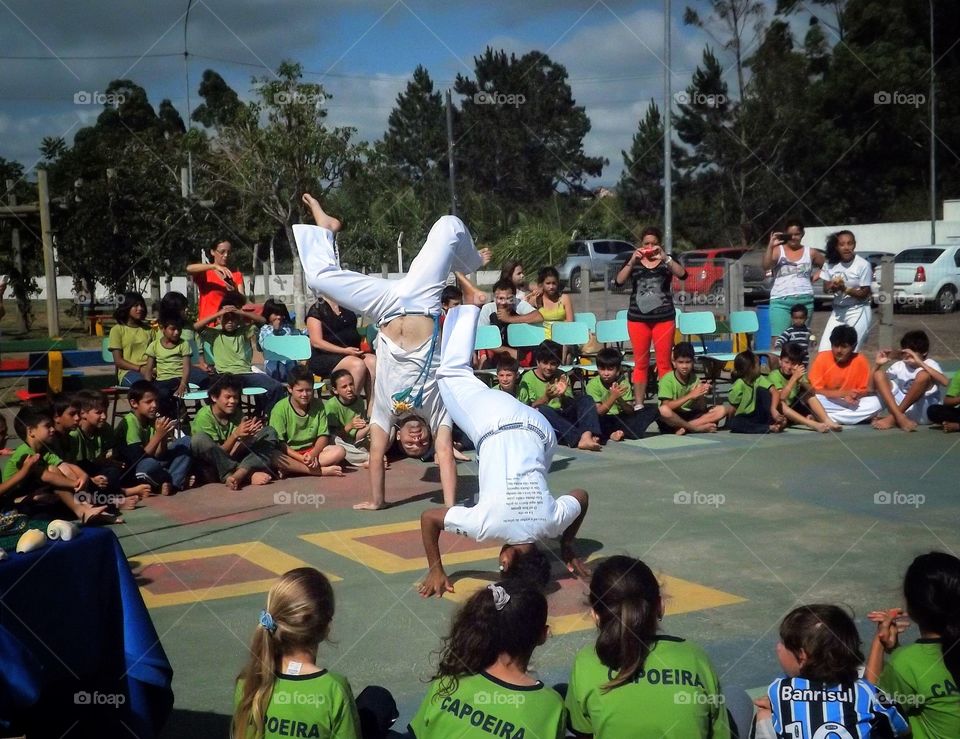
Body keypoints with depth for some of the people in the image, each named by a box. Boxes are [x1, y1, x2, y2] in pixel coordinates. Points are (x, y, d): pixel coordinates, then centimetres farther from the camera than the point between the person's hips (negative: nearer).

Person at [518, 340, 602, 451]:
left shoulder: (561, 376, 12)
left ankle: (586, 436, -42)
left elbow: (571, 406, 3)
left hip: (563, 418, 4)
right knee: (542, 410, -35)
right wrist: (546, 398, -28)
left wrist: (562, 396, -19)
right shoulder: (528, 378, 1)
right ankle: (579, 439, -44)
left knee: (586, 399, -15)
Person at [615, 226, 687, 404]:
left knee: (664, 363, -1)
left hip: (664, 318, -1)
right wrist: (632, 261, -17)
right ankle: (638, 404, 9)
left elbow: (682, 274, -13)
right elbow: (619, 281, -6)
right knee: (640, 364, 4)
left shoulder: (667, 260, 5)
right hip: (638, 318, 1)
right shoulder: (633, 260, 7)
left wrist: (664, 258, -24)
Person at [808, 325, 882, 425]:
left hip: (852, 403, 3)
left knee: (875, 404, -26)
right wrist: (844, 393, -25)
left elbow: (868, 390, -3)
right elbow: (815, 390, -14)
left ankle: (826, 418, -24)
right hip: (828, 403, -3)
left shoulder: (860, 361, -9)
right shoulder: (822, 358, -12)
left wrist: (853, 396, -26)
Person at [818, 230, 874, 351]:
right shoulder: (831, 264, 0)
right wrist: (832, 287, -18)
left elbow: (864, 294, -11)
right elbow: (825, 288, 6)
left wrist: (844, 288, -25)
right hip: (838, 311, 5)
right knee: (824, 350, -1)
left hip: (858, 312, -5)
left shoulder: (863, 265, -13)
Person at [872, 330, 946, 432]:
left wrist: (920, 363, -29)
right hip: (902, 407, 4)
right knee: (879, 374, -7)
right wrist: (878, 365, -8)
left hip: (924, 413, -4)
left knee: (923, 375, -27)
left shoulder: (930, 364, -4)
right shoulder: (899, 365, 8)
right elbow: (874, 385, 9)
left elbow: (944, 382, -26)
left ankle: (893, 418, -23)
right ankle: (899, 417, -27)